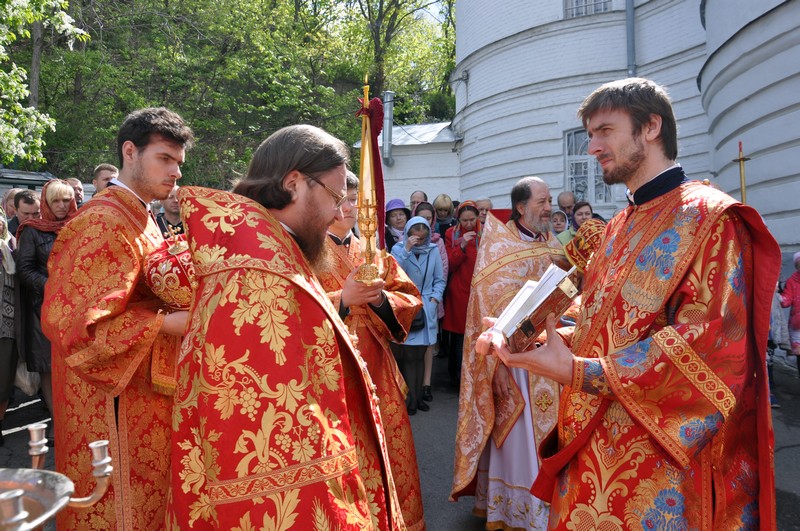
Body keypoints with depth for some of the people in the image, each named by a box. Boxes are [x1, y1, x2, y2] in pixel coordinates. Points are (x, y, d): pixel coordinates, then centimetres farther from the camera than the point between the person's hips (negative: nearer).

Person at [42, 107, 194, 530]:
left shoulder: (141, 219, 13)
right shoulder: (104, 224, -17)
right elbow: (77, 322, -22)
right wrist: (172, 323, -25)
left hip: (145, 400, 9)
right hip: (116, 408, -9)